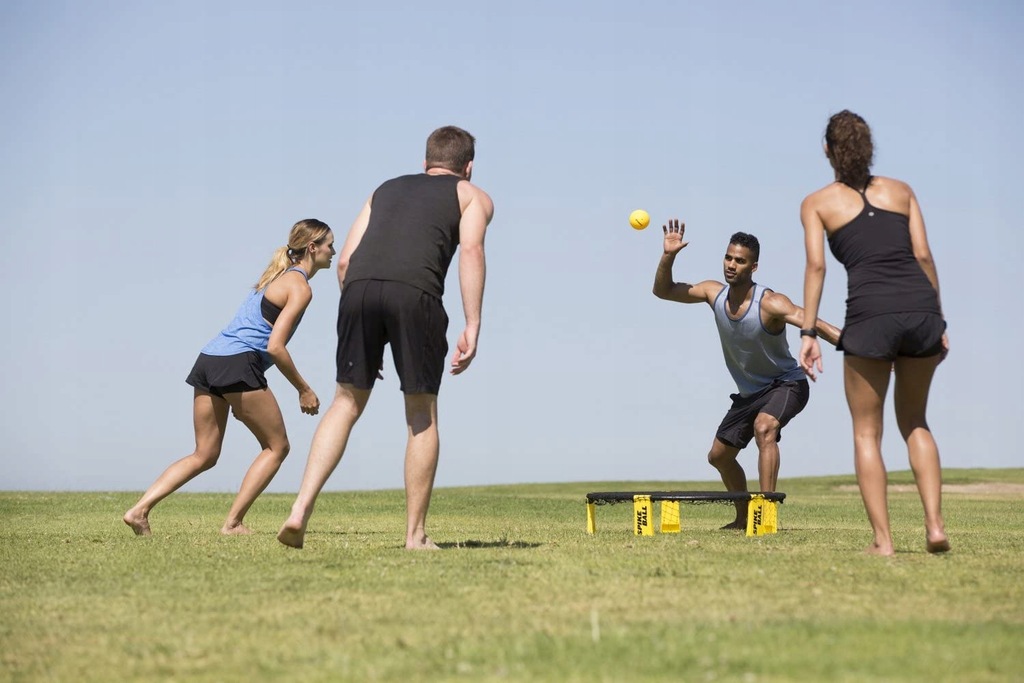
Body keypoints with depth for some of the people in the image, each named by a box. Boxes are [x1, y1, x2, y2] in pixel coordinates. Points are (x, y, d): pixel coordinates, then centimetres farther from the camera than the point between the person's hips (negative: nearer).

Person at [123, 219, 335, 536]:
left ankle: (139, 509, -3)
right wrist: (304, 390, -3)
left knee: (204, 455, 11)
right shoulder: (300, 287, -3)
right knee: (276, 447, 7)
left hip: (209, 358, 8)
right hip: (238, 365, -8)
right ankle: (233, 523, 1)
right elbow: (275, 347, -12)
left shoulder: (277, 276, 25)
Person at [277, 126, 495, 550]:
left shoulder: (386, 190, 35)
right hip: (415, 292, -3)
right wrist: (472, 328, -3)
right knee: (422, 416, 9)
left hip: (360, 286, 3)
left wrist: (363, 315, 31)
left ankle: (301, 509, -3)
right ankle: (416, 535, 10)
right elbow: (471, 250, 4)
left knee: (347, 403, 12)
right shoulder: (472, 196, 25)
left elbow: (345, 260, 24)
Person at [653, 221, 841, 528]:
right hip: (749, 392, 7)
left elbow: (814, 324, -40)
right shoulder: (714, 293, -10)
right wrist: (668, 257, -19)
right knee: (719, 455, 16)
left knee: (764, 427, -37)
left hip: (786, 384, -7)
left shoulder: (770, 303, -28)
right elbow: (663, 291, 0)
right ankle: (743, 518, 39)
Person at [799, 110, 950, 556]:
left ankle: (882, 540, 1)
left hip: (870, 313, -3)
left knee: (867, 432, 9)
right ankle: (934, 524, 5)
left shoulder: (817, 203, 13)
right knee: (914, 422, 20)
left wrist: (808, 332, -2)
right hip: (921, 306, 3)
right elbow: (923, 256, 12)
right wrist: (939, 323, 14)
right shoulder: (901, 191, 20)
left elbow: (816, 265, 1)